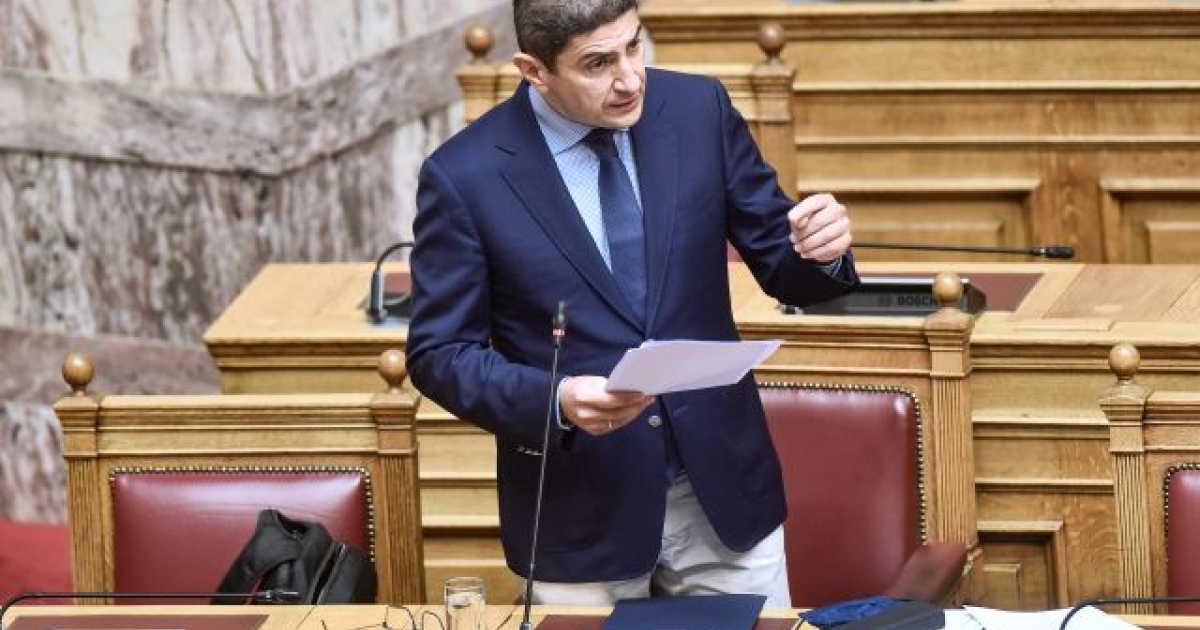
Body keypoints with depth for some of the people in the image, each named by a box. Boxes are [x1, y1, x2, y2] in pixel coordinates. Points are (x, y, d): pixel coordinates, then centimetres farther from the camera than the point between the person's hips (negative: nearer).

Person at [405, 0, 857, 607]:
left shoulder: (699, 110, -3)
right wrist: (556, 400, -24)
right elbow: (439, 355, -6)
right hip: (582, 511, -3)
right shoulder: (464, 175, -11)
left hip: (724, 490, 3)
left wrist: (822, 251, -20)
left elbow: (784, 268, 4)